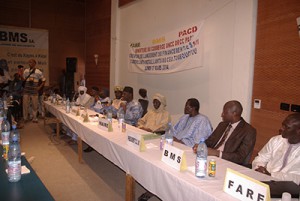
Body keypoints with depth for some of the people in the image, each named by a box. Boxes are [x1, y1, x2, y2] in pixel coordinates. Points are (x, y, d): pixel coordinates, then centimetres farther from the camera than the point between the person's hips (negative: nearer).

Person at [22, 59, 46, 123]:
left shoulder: (38, 72, -3)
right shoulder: (26, 71, 7)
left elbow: (43, 81, 2)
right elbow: (23, 80, 9)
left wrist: (39, 87, -5)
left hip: (34, 92, -2)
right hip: (26, 91, 3)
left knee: (35, 105, 5)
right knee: (25, 105, 6)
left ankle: (34, 118, 19)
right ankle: (25, 118, 21)